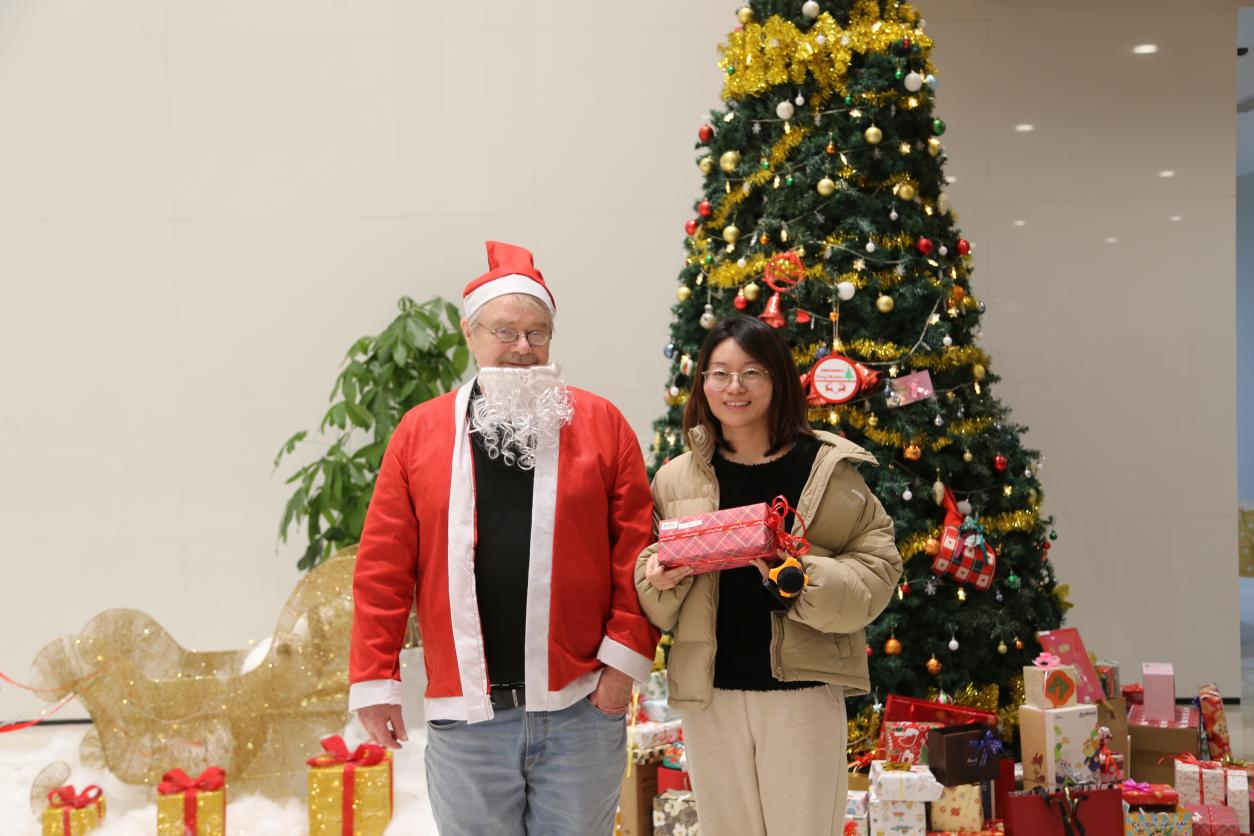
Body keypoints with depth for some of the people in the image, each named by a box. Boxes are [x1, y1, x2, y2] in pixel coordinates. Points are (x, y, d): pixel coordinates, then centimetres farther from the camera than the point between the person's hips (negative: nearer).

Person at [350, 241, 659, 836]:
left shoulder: (600, 423, 2)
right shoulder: (420, 430, 3)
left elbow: (636, 547, 0)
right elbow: (384, 567, 1)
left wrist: (626, 655, -6)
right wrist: (374, 680, -2)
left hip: (580, 706, 0)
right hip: (465, 713, 1)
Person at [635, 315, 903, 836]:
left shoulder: (826, 468, -2)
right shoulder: (676, 479, 5)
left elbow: (876, 572, -5)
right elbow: (658, 610, 10)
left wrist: (799, 577, -21)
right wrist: (659, 580, -12)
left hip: (803, 691, -2)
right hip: (709, 694, 3)